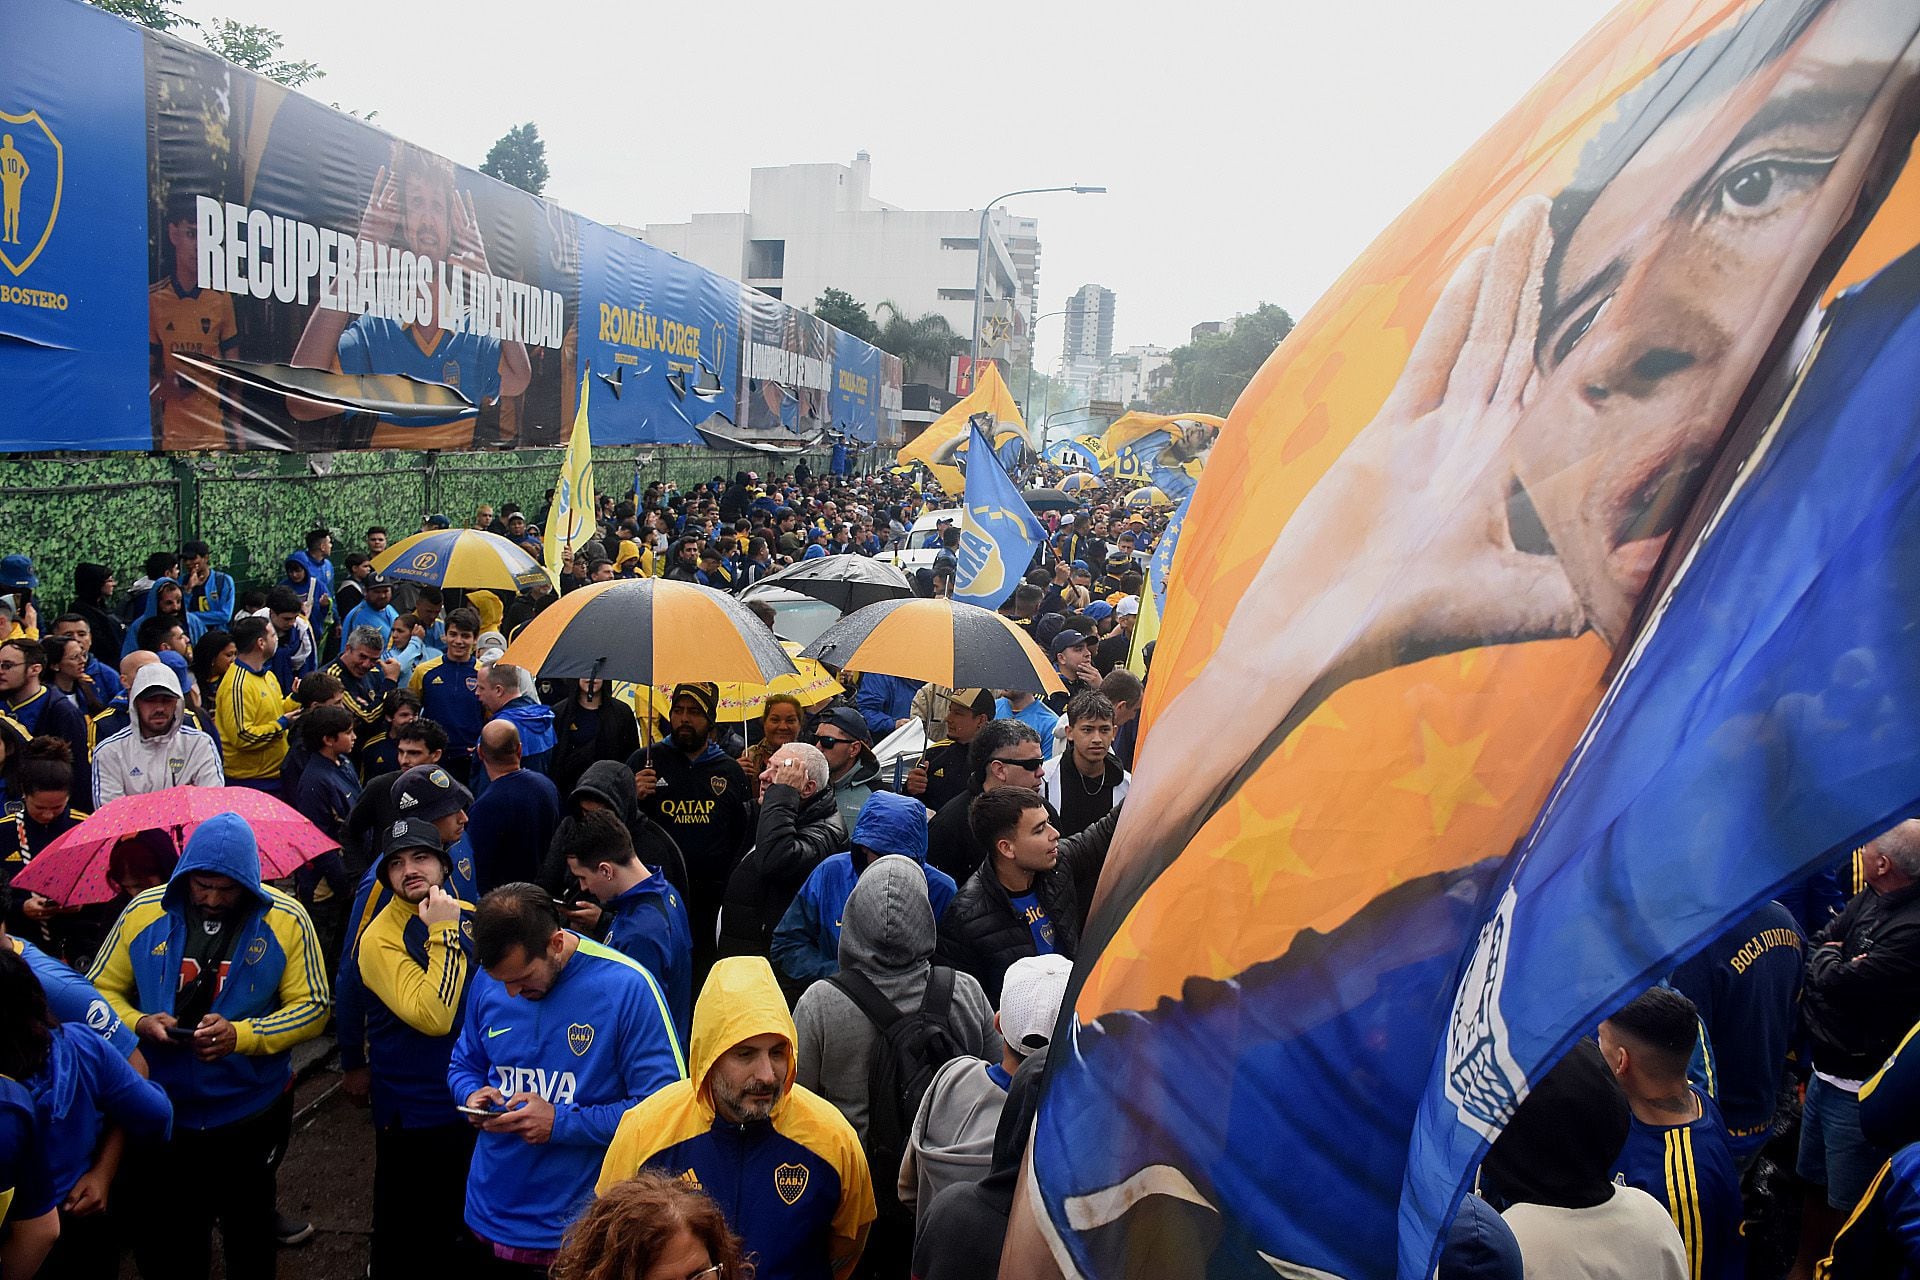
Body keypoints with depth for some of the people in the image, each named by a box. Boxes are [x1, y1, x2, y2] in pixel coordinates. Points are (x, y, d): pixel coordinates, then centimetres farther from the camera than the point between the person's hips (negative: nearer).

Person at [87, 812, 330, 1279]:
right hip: (159, 1120, 1)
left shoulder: (287, 920, -10)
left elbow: (312, 1008, -9)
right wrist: (138, 1023, -17)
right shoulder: (144, 912, -5)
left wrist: (240, 1035, -23)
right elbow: (101, 989, 3)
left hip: (250, 1118, -1)